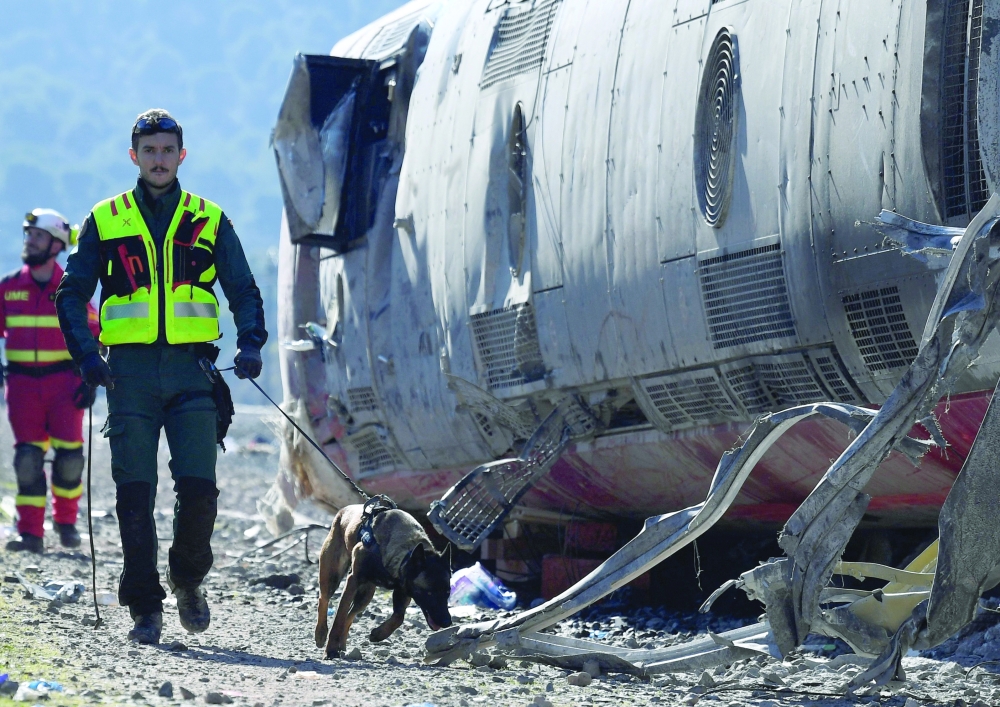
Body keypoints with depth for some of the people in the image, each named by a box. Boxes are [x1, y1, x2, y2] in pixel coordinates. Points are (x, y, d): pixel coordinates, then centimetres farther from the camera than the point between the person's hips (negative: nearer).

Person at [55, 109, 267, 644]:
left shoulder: (209, 221, 11)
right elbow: (72, 294, 10)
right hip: (130, 372, 0)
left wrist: (250, 343, -4)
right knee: (135, 494, -3)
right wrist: (86, 353, -5)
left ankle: (188, 580, 17)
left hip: (189, 368, 0)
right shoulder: (105, 221, 9)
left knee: (198, 487, -8)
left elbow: (244, 292, 14)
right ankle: (144, 607, 4)